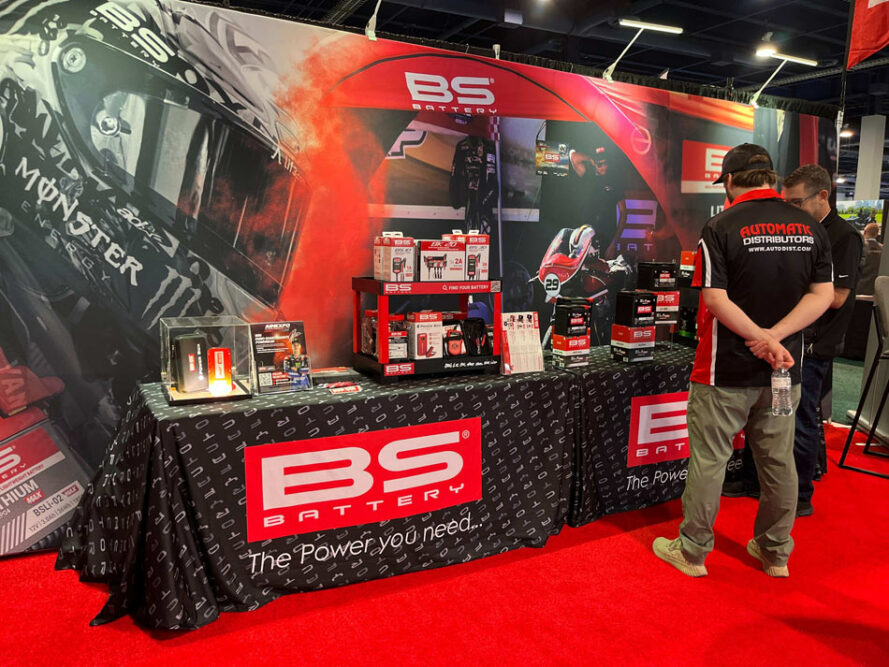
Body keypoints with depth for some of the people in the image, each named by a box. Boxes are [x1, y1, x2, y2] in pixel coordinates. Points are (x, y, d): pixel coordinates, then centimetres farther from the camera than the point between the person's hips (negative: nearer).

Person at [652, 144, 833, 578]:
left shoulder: (721, 228, -12)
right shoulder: (810, 228, 4)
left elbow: (715, 300, -19)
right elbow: (823, 295, -1)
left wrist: (765, 340, -14)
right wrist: (775, 338, -10)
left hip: (727, 371, -5)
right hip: (785, 369, 5)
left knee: (708, 460, 6)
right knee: (778, 461, 16)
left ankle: (692, 551, 19)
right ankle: (775, 552, 31)